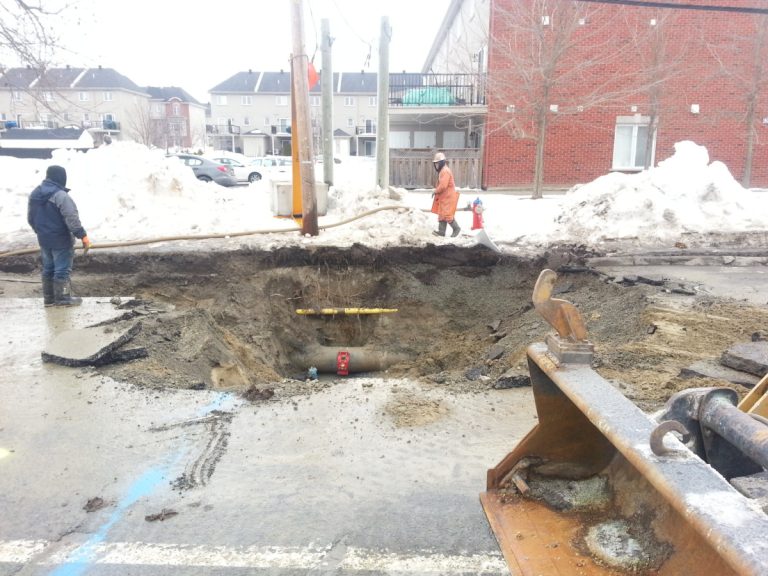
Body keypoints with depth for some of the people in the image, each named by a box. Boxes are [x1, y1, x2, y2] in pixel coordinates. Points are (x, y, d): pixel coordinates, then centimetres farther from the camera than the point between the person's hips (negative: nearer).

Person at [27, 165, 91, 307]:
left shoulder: (35, 194, 8)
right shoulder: (60, 195, -20)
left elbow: (31, 218, 16)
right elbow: (71, 218, -25)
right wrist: (82, 235, -22)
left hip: (44, 239, 8)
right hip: (61, 240, -8)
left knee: (48, 268, 16)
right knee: (62, 269, -1)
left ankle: (49, 298, 22)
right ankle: (62, 298, 4)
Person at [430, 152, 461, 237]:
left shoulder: (445, 171, -19)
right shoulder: (442, 171, 15)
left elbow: (443, 186, -26)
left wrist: (435, 191, -13)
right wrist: (437, 192, 8)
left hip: (448, 197, -11)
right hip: (444, 196, 11)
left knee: (447, 214, -7)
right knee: (442, 214, 10)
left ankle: (456, 228, 6)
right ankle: (441, 231, 14)